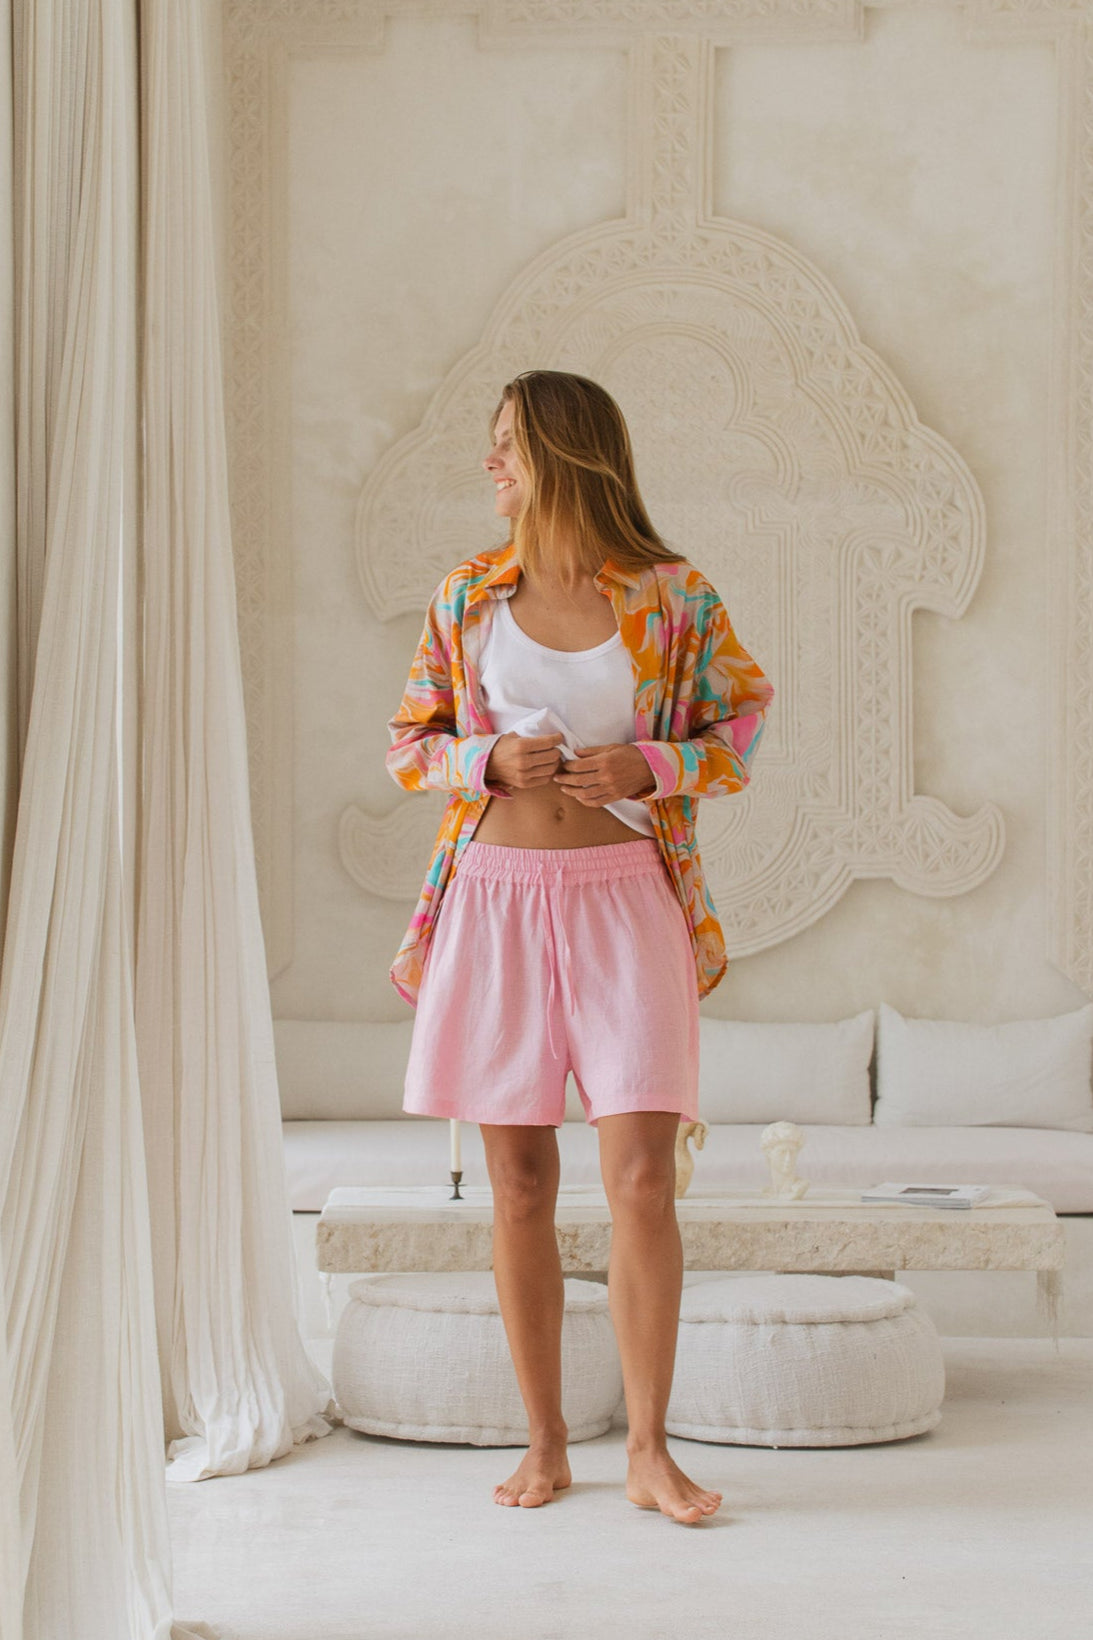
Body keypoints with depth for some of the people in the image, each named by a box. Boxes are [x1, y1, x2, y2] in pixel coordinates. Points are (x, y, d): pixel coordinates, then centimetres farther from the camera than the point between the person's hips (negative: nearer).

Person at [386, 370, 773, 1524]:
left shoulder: (672, 593, -1)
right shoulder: (467, 594, 5)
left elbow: (743, 715, 8)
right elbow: (408, 743, 11)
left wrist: (651, 766, -10)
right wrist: (490, 759, -10)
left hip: (623, 900, -2)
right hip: (495, 898, 2)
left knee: (643, 1179, -8)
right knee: (519, 1182, 5)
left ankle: (649, 1452, 3)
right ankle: (544, 1443, 16)